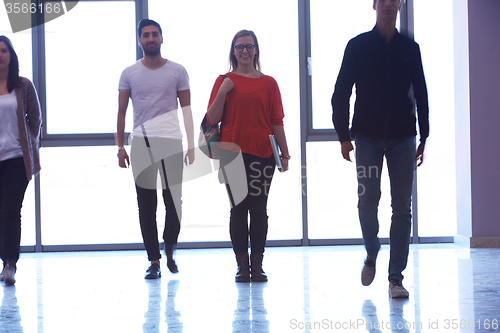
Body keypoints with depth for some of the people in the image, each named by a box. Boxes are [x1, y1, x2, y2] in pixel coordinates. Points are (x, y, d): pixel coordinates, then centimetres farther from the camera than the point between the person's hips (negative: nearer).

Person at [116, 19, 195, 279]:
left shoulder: (177, 71, 7)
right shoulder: (129, 73, 8)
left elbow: (187, 109, 8)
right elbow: (121, 111, 10)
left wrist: (192, 145, 2)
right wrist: (120, 146, 3)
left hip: (171, 141, -1)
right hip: (140, 143, 1)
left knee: (173, 199, -5)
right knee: (146, 205, 1)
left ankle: (170, 250, 19)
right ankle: (154, 261, 6)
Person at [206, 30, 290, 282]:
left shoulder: (268, 83, 8)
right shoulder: (225, 81, 6)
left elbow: (277, 121, 7)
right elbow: (212, 119, 2)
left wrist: (285, 153, 1)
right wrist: (222, 93, -9)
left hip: (262, 152, 1)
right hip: (233, 152, -1)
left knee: (259, 209, 2)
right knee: (238, 208, 1)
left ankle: (257, 265, 8)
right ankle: (242, 266, 6)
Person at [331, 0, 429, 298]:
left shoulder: (410, 48, 10)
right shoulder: (358, 47, 4)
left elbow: (421, 95, 13)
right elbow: (341, 94, 4)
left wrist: (423, 138, 9)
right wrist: (344, 136, -3)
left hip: (402, 138, 1)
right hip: (368, 137, -1)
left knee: (402, 207, -3)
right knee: (368, 200, -9)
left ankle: (396, 277, 2)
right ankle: (372, 254, 19)